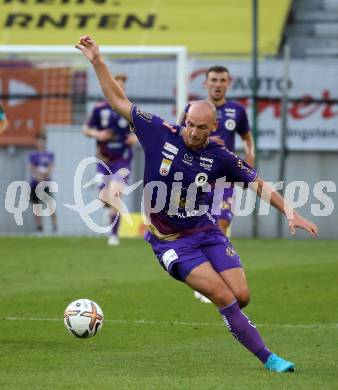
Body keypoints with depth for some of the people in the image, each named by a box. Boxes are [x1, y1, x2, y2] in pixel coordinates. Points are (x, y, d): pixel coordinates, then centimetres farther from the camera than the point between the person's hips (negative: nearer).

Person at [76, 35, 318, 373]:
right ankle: (267, 358, -13)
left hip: (206, 232, 3)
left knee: (241, 295, -6)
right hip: (170, 240, -3)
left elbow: (259, 185, 2)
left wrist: (290, 213, -8)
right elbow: (118, 101, -2)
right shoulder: (159, 133, -9)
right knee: (223, 297, -16)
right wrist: (97, 62, -7)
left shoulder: (219, 157, -5)